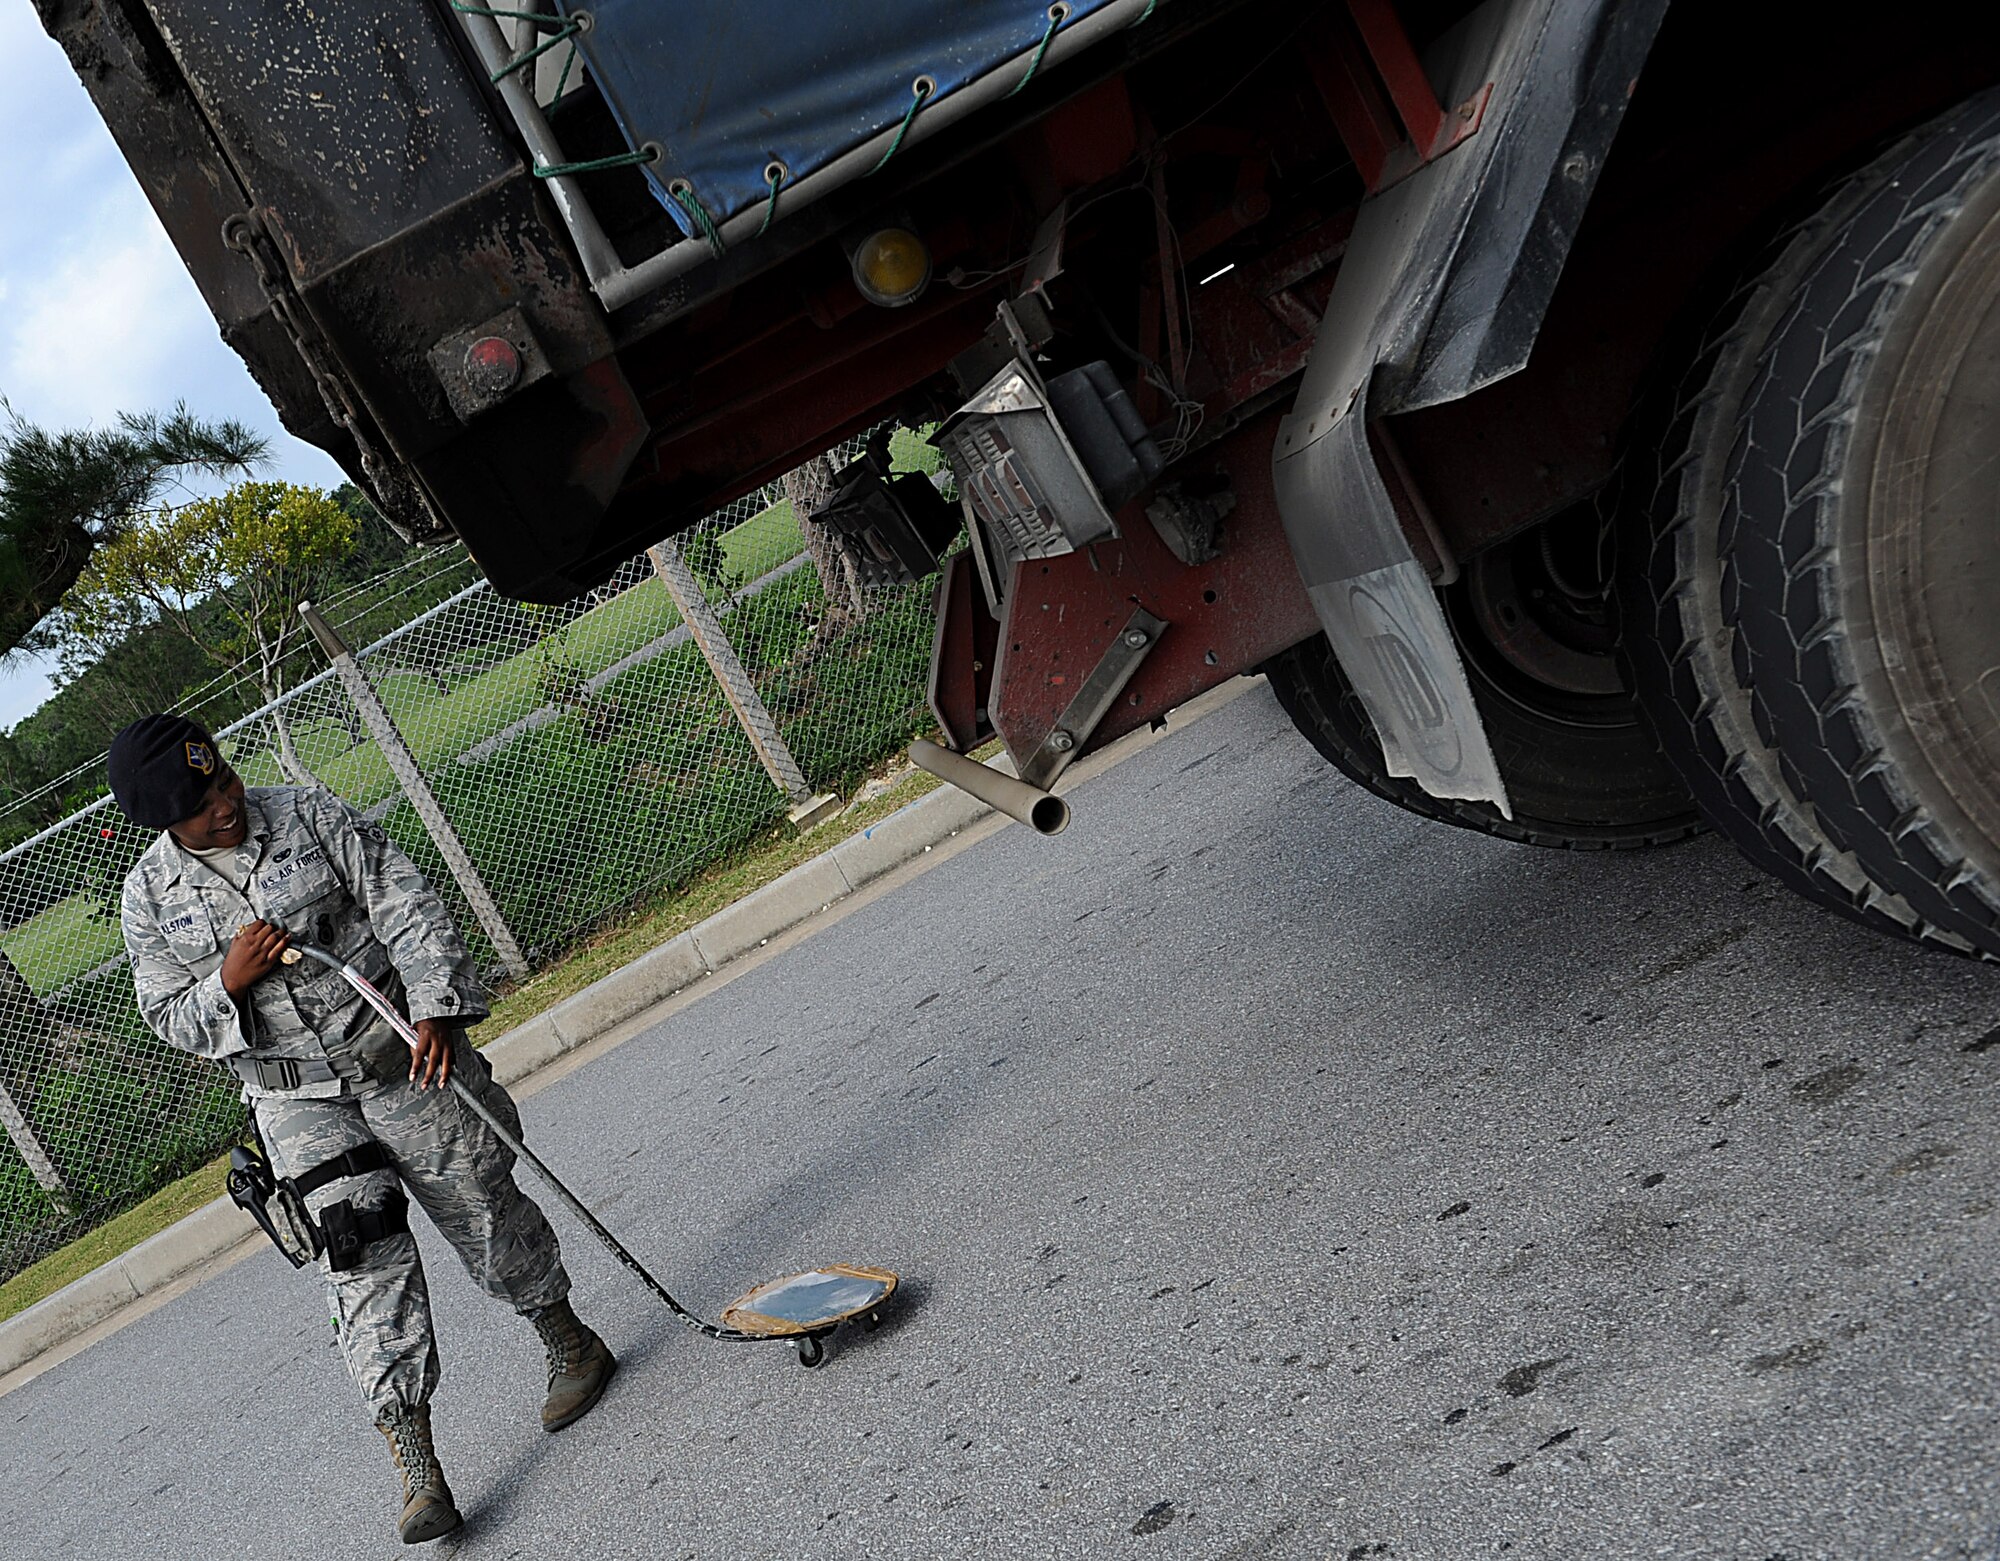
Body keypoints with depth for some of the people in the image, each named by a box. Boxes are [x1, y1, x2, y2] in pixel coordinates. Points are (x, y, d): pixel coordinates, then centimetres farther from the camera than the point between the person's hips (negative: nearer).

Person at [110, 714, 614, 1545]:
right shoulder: (149, 894, 0)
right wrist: (228, 983, -16)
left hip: (401, 1056, -1)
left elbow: (407, 906, -8)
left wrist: (435, 1007, -20)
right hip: (295, 1098, 1)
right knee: (359, 1247, -11)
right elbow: (171, 1017, 6)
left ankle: (572, 1344, 30)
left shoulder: (310, 814, -5)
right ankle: (415, 1465, -9)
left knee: (483, 1211, 6)